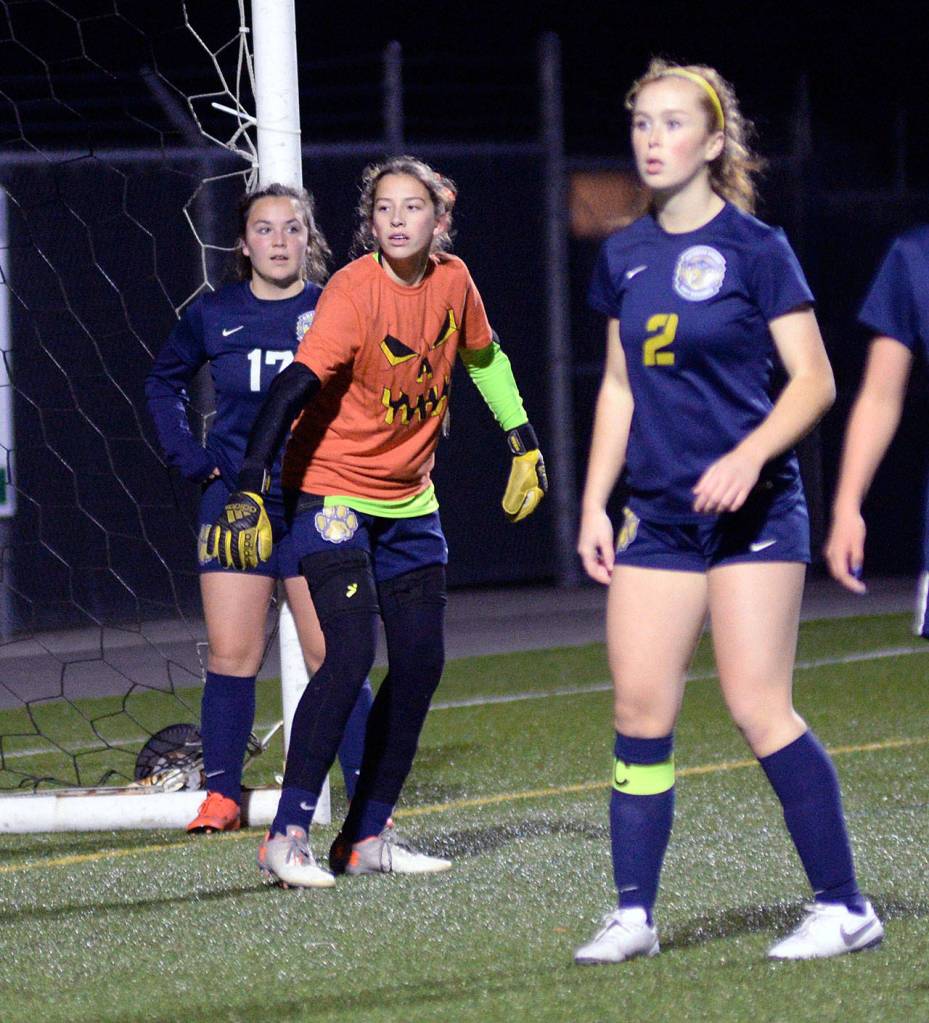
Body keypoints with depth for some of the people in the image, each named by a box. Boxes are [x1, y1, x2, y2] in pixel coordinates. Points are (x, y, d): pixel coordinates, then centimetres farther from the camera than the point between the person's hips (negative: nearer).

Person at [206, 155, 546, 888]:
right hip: (336, 491, -7)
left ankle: (366, 837, 12)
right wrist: (250, 492, -36)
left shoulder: (452, 281, -2)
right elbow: (293, 388, -28)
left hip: (409, 498, 7)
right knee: (351, 652, -19)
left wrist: (524, 443, 21)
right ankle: (288, 835, -15)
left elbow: (484, 357, 18)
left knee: (421, 661, 3)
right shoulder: (353, 292, -20)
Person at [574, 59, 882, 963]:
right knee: (639, 709, -1)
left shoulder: (754, 248, -6)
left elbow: (814, 379, -7)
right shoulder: (624, 257, 10)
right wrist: (594, 505, 12)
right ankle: (633, 915, 5)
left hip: (752, 511, -5)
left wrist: (750, 455, -22)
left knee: (759, 709, -10)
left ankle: (843, 907, -1)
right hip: (657, 515, 5)